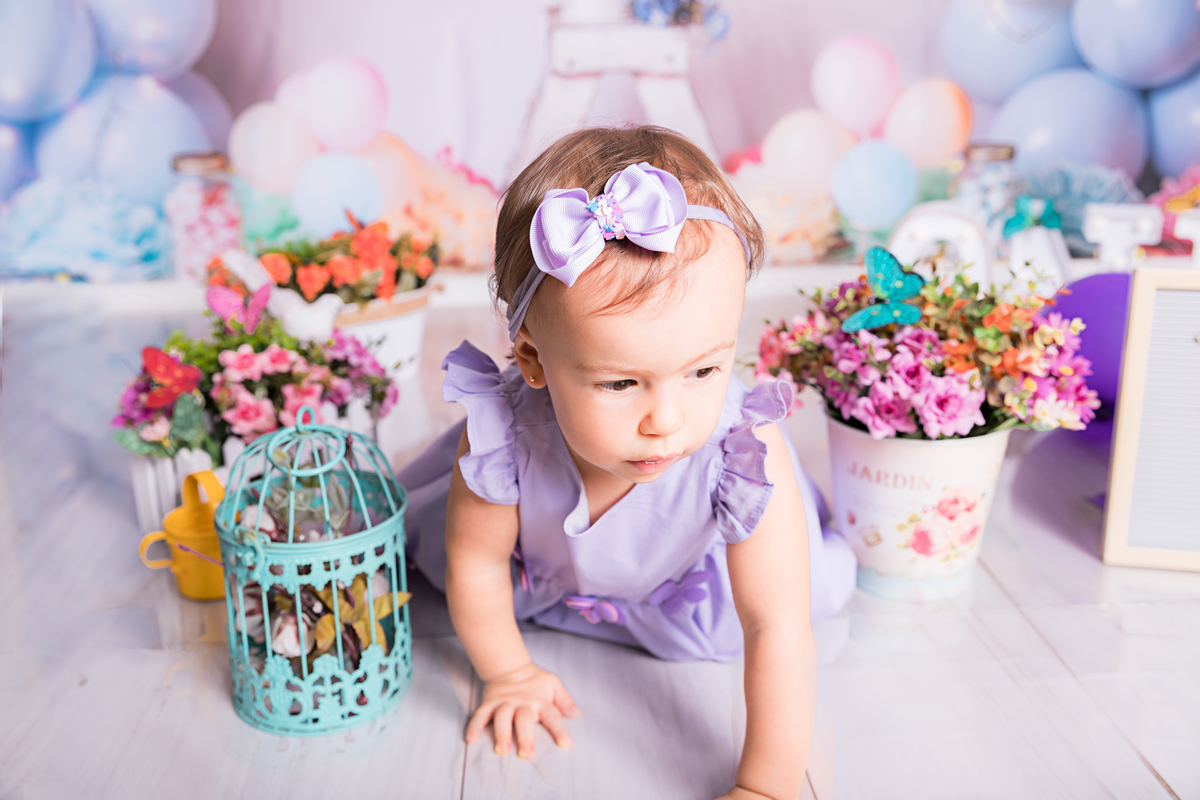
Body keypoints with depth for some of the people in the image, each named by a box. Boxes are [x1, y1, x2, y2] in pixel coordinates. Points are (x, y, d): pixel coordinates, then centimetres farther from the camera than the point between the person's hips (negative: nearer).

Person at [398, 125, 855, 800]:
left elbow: (778, 631, -37)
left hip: (680, 565, 0)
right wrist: (509, 674, -8)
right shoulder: (507, 435, -42)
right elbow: (477, 565, -22)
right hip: (542, 561, 1)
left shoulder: (745, 456, -46)